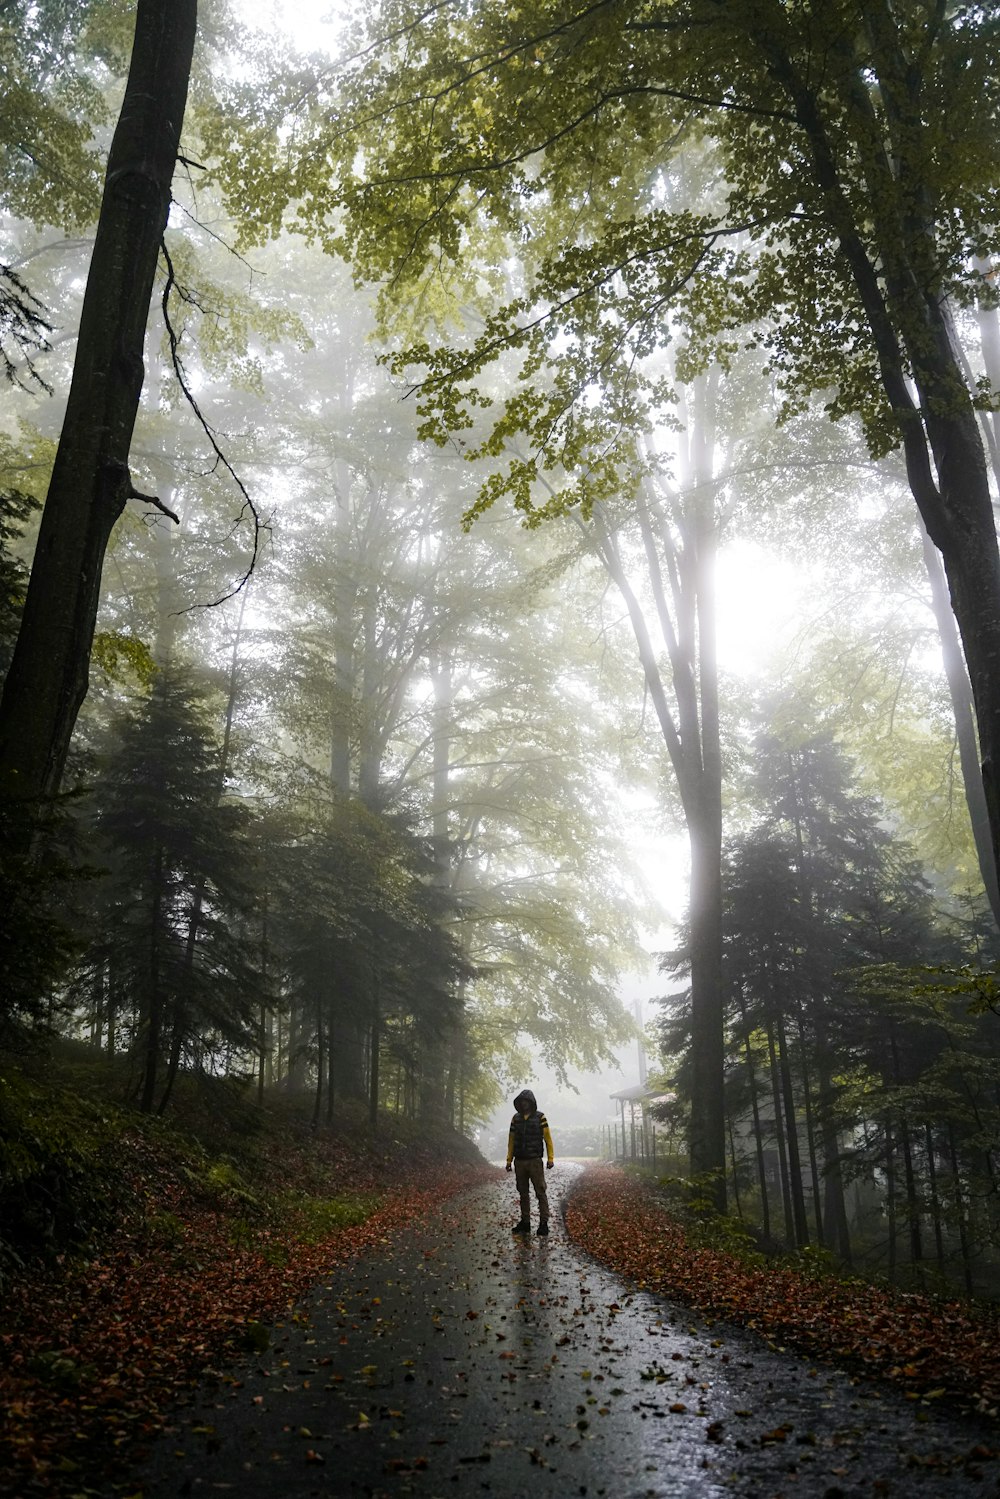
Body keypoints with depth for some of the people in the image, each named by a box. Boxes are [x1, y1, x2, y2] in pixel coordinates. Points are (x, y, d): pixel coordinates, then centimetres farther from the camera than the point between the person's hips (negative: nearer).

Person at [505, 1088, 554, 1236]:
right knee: (523, 1193, 9)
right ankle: (525, 1222, 17)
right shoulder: (516, 1118, 8)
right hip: (519, 1161, 4)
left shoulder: (540, 1117, -3)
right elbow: (511, 1140, 11)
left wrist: (550, 1158, -10)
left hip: (535, 1161, -4)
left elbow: (547, 1138, -4)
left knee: (540, 1192, -4)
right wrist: (509, 1160, 7)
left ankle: (543, 1223, -1)